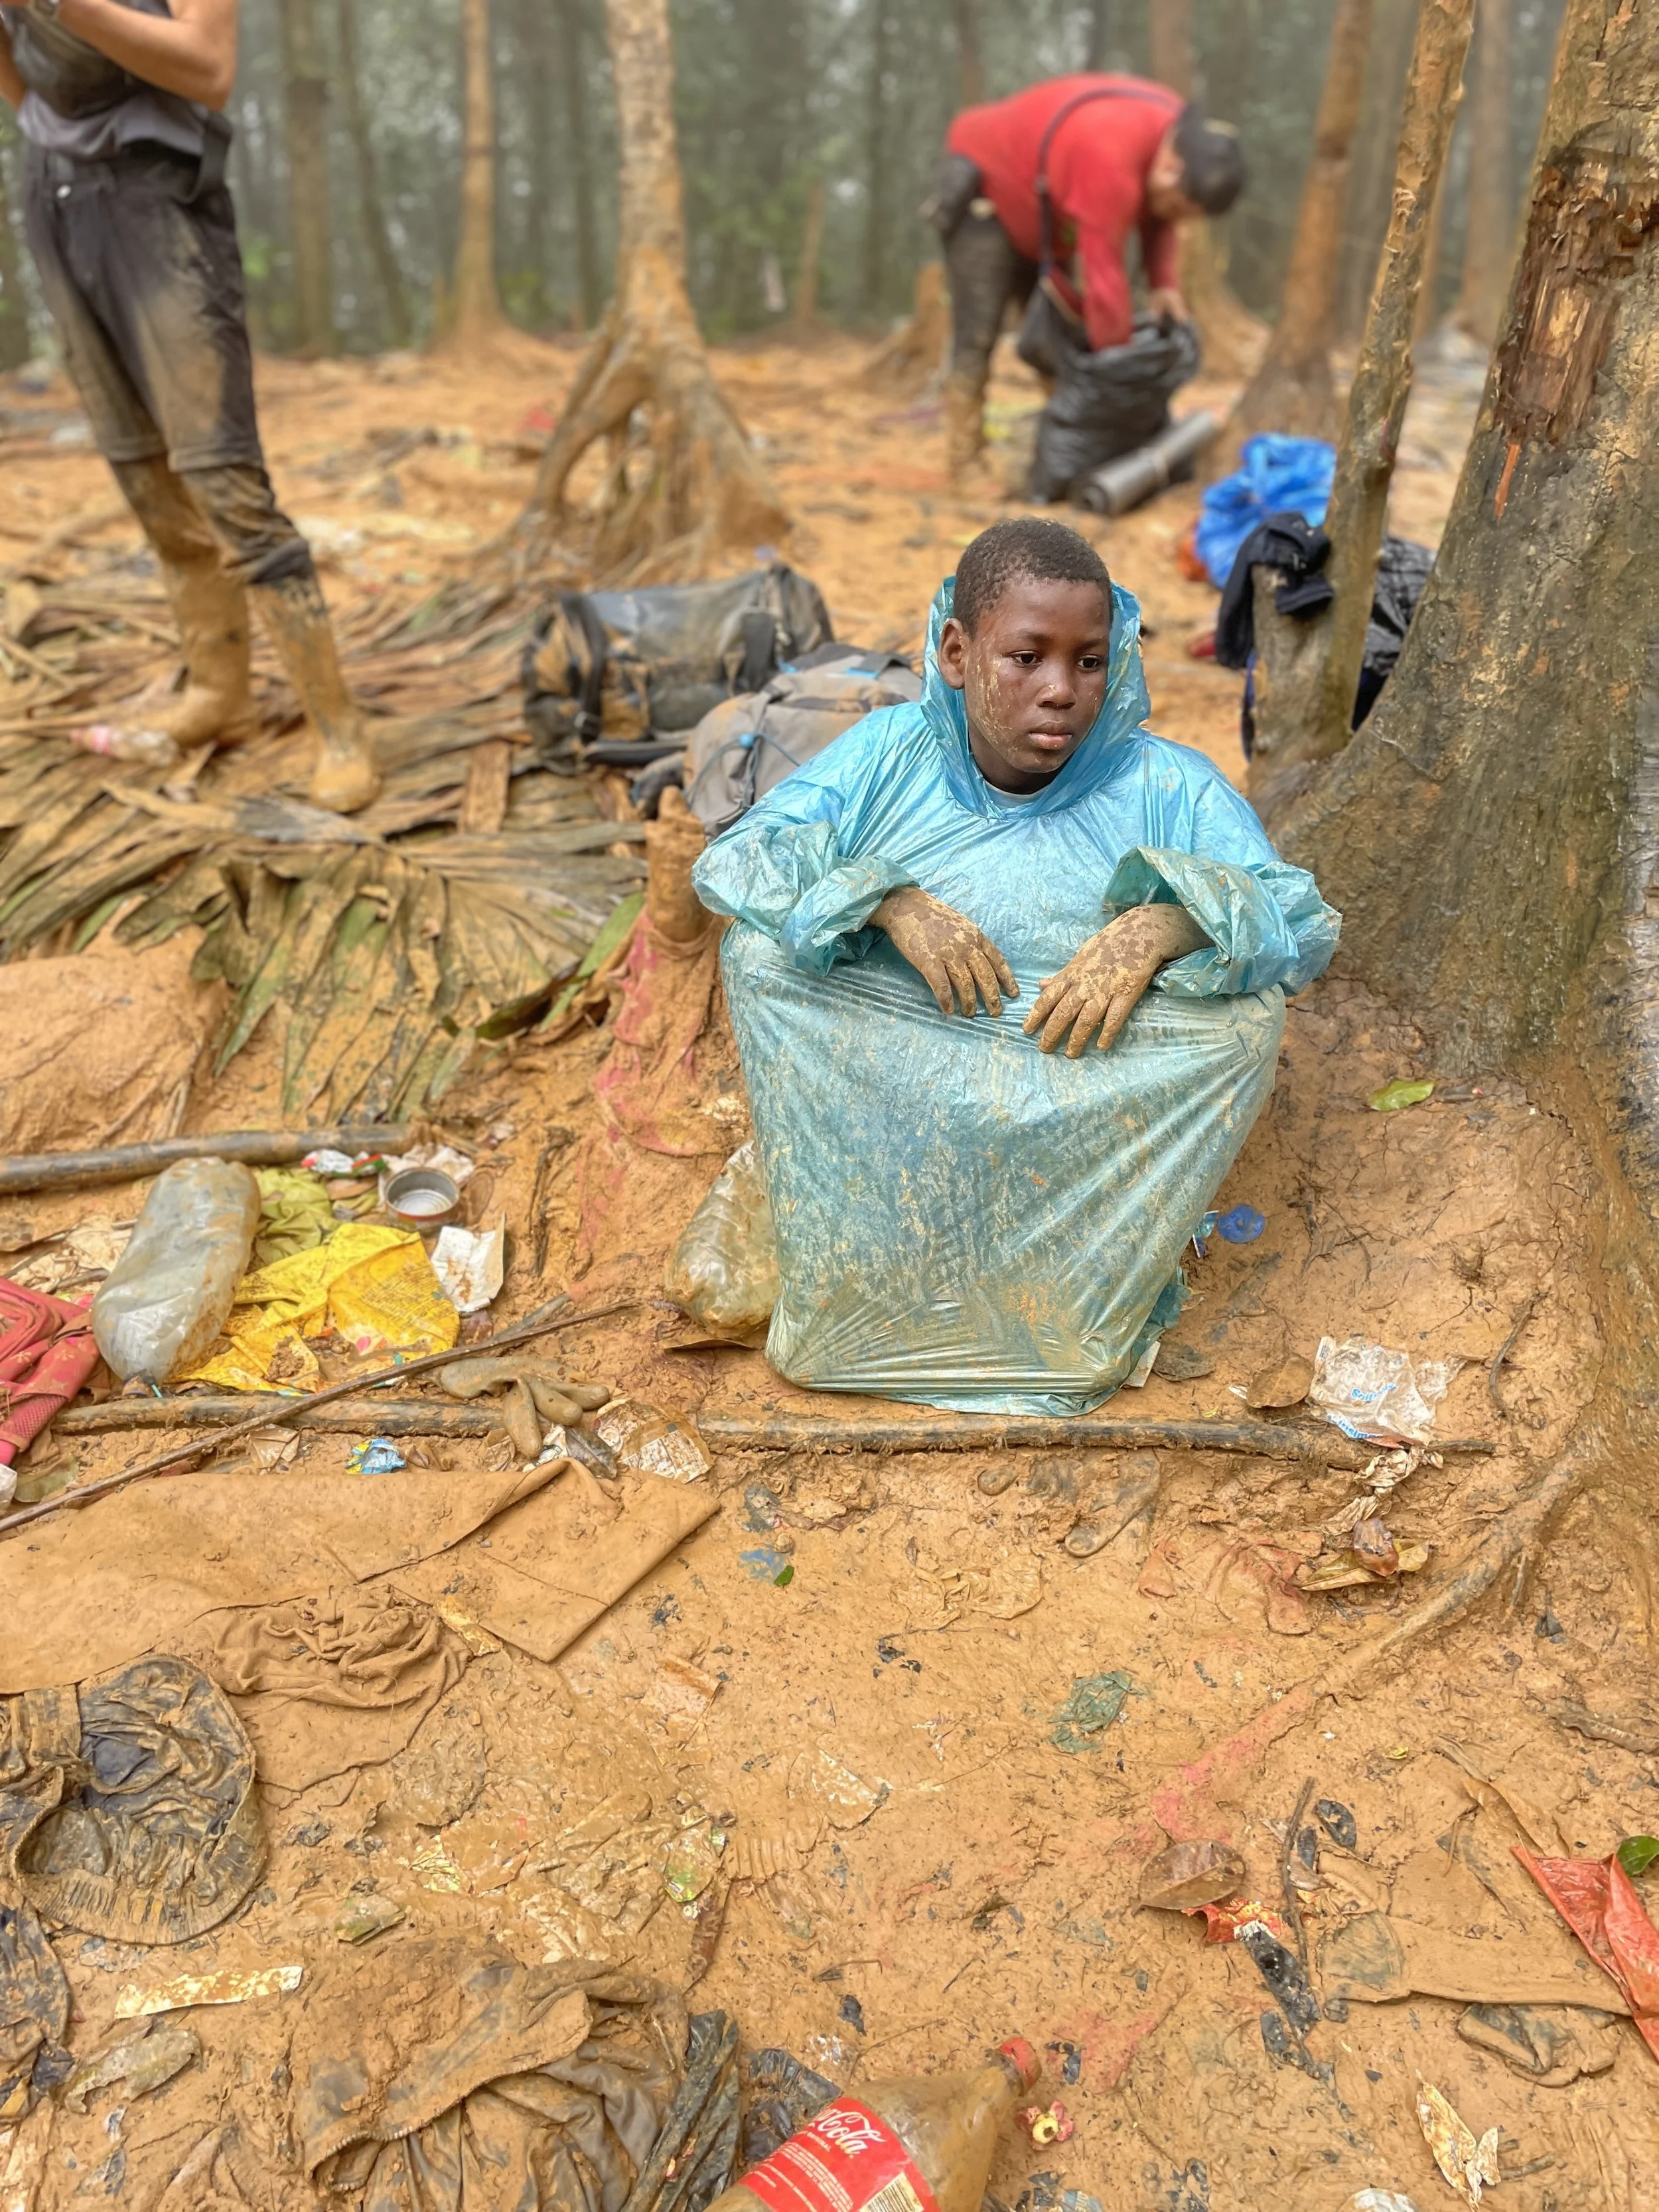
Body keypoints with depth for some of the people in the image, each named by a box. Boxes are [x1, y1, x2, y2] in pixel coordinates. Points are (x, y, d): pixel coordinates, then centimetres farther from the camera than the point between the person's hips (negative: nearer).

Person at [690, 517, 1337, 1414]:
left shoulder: (1166, 788, -3)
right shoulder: (890, 754, -1)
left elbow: (1305, 926, -10)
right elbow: (728, 865, -8)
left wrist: (1165, 923, -31)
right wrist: (889, 901, -25)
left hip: (1090, 1101, 0)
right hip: (886, 1096, 1)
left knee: (1245, 1015, -25)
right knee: (759, 950, -19)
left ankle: (1079, 1302, -12)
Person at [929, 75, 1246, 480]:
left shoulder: (1181, 137, -12)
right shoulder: (1110, 157, -39)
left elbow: (1157, 217, 3)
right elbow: (1104, 269, -37)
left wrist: (1164, 282, -13)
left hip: (1042, 212, 9)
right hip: (986, 188, -9)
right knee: (977, 339, -14)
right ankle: (967, 471, -12)